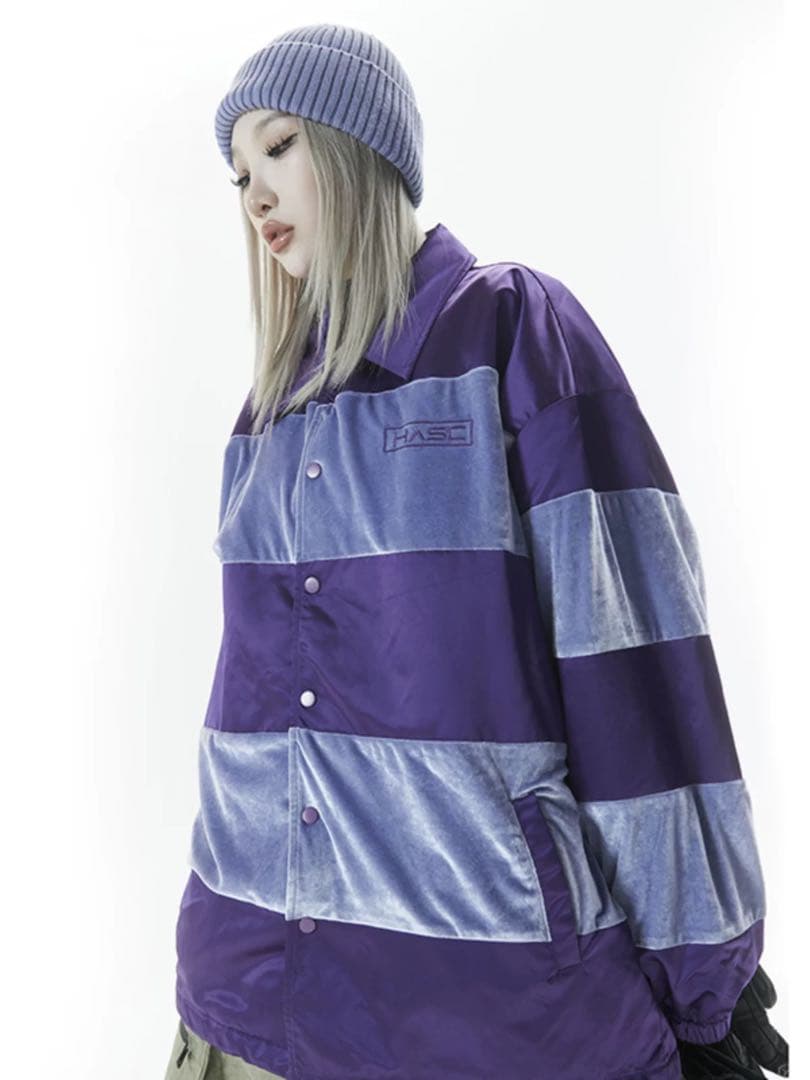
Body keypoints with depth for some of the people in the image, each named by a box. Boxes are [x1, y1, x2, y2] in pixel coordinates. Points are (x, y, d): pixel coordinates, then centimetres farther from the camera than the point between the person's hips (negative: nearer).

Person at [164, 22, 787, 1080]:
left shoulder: (513, 328, -7)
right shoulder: (274, 399, 9)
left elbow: (630, 638, -12)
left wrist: (699, 972, -12)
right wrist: (220, 929, 18)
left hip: (488, 952, -5)